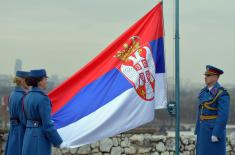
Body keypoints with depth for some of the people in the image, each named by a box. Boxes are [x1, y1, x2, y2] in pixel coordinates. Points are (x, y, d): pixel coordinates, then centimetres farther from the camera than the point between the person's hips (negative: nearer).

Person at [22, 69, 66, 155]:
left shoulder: (28, 97, 10)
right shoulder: (42, 99, -18)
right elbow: (47, 125, -19)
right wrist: (59, 142, -11)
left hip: (30, 137, 9)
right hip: (41, 138, -9)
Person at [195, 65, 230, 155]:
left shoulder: (222, 93, -15)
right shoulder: (205, 91, 11)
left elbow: (223, 116, -20)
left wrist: (216, 134, -23)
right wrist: (198, 131, 14)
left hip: (215, 129, -8)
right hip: (204, 129, 8)